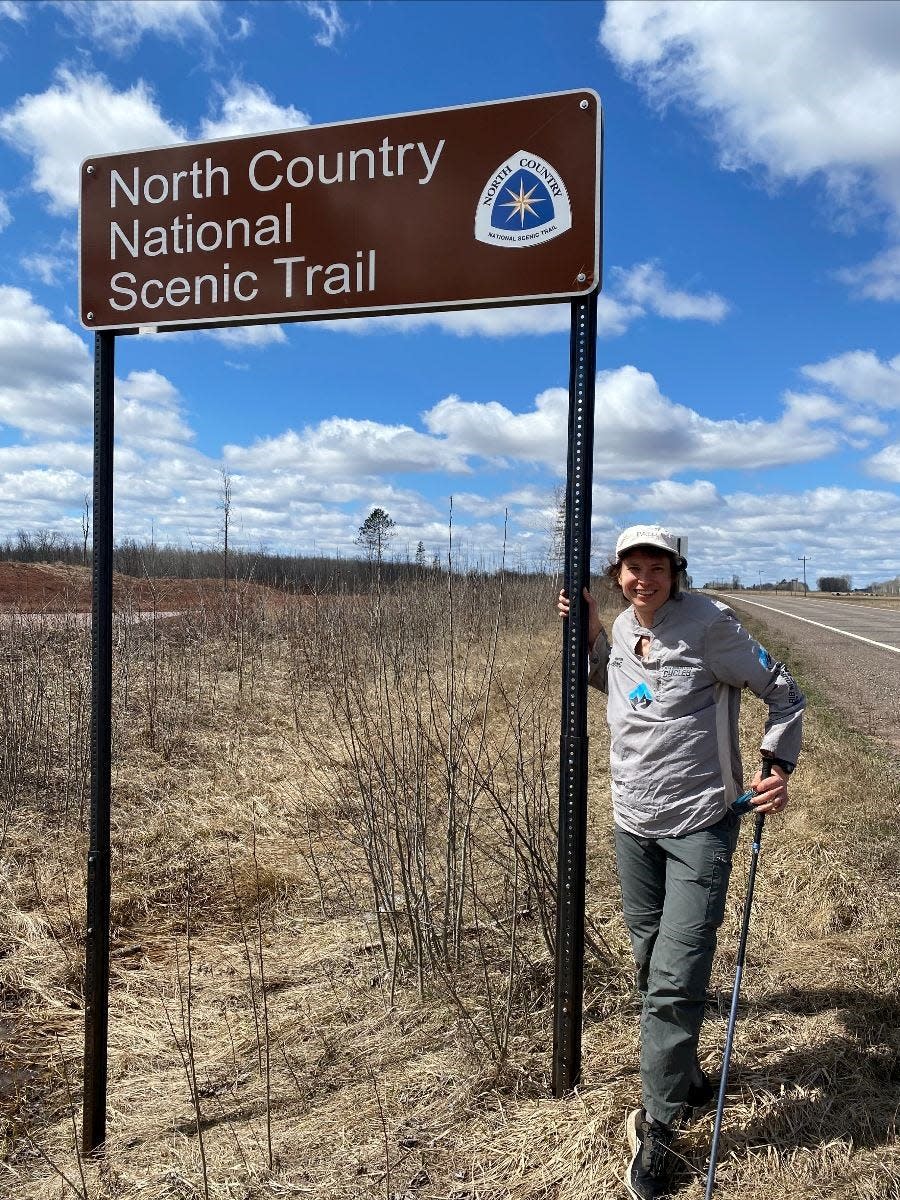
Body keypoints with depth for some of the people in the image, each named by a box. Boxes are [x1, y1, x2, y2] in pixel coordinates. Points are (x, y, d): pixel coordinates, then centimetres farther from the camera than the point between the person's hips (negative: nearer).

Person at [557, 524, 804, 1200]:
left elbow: (784, 693, -5)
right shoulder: (622, 627, 4)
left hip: (700, 826, -6)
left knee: (674, 982, -5)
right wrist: (592, 636, 8)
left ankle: (659, 1128, 15)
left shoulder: (707, 624, -14)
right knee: (651, 968, 18)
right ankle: (688, 1082, 42)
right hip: (633, 825, 6)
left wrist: (778, 768, -14)